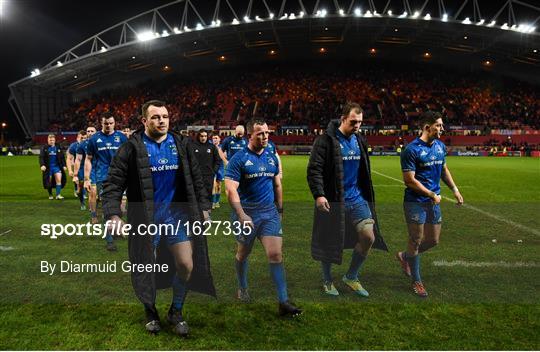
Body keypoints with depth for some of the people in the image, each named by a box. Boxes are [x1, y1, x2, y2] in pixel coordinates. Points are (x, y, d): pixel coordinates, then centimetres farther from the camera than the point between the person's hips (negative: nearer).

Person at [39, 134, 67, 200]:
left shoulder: (58, 148, 7)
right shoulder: (44, 148, 1)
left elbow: (62, 157, 10)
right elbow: (41, 157, -5)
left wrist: (64, 165, 4)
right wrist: (42, 165, -18)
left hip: (57, 166, 1)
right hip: (48, 167, -1)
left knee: (59, 179, -14)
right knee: (49, 181, 6)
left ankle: (58, 194, -12)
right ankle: (50, 195, 22)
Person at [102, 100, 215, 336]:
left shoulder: (180, 144, 5)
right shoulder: (132, 147, -7)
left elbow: (196, 179, 11)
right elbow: (114, 183, -10)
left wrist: (202, 207, 8)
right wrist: (113, 214, -22)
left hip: (176, 213, 3)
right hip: (145, 217, -2)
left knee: (187, 265, -2)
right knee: (147, 267, 9)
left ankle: (176, 312, 21)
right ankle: (150, 311, 33)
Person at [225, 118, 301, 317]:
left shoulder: (272, 158, 8)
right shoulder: (238, 159, -9)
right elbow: (231, 190, -16)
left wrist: (280, 210, 19)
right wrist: (241, 215, -24)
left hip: (270, 213, 4)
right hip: (247, 213, -3)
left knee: (276, 254, -6)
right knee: (243, 254, 14)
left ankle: (283, 302, -3)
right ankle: (242, 289, 39)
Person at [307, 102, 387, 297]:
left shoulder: (360, 140, 10)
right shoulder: (326, 140, -11)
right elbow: (314, 170, -15)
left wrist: (366, 195, 22)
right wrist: (318, 195, -25)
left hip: (357, 199, 6)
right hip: (332, 201, -5)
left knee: (369, 237, -3)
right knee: (329, 242, 7)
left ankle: (351, 277, 18)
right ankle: (327, 280, 30)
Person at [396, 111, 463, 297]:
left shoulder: (440, 146, 7)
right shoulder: (412, 149, -16)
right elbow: (409, 180, -18)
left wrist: (454, 189, 13)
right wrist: (432, 195, -13)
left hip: (434, 201, 7)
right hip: (415, 202, -7)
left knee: (433, 240, 12)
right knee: (416, 241, 3)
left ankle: (404, 256, 38)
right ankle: (416, 281, 20)